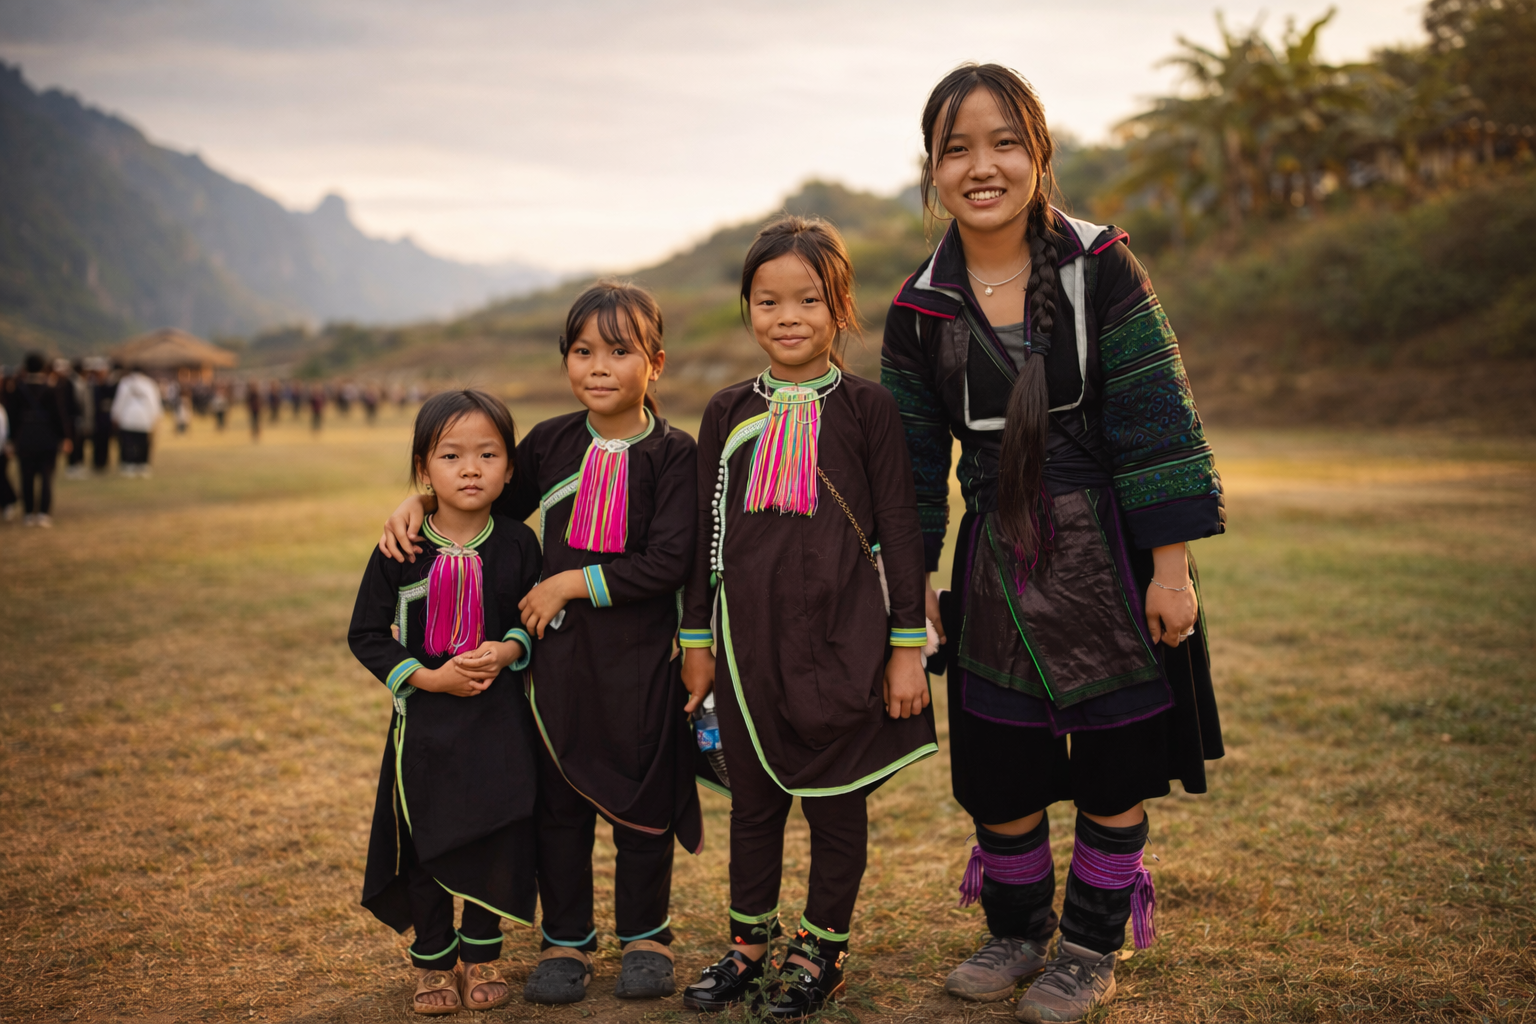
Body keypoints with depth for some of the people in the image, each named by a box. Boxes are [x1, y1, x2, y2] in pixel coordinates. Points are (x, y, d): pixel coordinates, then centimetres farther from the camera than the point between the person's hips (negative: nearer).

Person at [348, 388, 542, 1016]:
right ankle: (434, 959, 28)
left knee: (496, 834, 6)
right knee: (425, 840, 8)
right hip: (424, 716, 0)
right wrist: (428, 677, -14)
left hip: (500, 716, 1)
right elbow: (365, 635, -2)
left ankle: (483, 953, 28)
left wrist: (508, 650, -15)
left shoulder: (518, 546, -4)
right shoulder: (401, 551, -7)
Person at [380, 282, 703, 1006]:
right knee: (557, 800, 10)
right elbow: (493, 504, 20)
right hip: (557, 651, 3)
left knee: (642, 798, 9)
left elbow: (668, 563, -16)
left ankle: (645, 936, 28)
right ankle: (566, 939, 27)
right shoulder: (551, 443, 4)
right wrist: (421, 500, 4)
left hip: (640, 655, -3)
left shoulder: (673, 453, -9)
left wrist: (571, 582, -15)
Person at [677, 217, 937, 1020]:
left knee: (836, 800, 8)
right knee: (753, 798, 14)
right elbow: (706, 531, 11)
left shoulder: (866, 407, -3)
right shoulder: (729, 413, 7)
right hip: (748, 637, 3)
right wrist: (696, 640, 10)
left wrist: (906, 646, -5)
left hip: (841, 637, -3)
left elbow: (899, 530, -3)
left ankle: (821, 950, 25)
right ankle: (749, 943, 30)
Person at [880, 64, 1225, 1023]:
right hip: (1000, 570, 2)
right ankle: (1016, 932, 33)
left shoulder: (1102, 268, -8)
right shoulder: (920, 310, -1)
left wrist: (1170, 566, -12)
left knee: (1116, 765, 8)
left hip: (1112, 560, -2)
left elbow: (1158, 422, -9)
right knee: (995, 769, 8)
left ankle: (1093, 947, 29)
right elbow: (914, 457, 7)